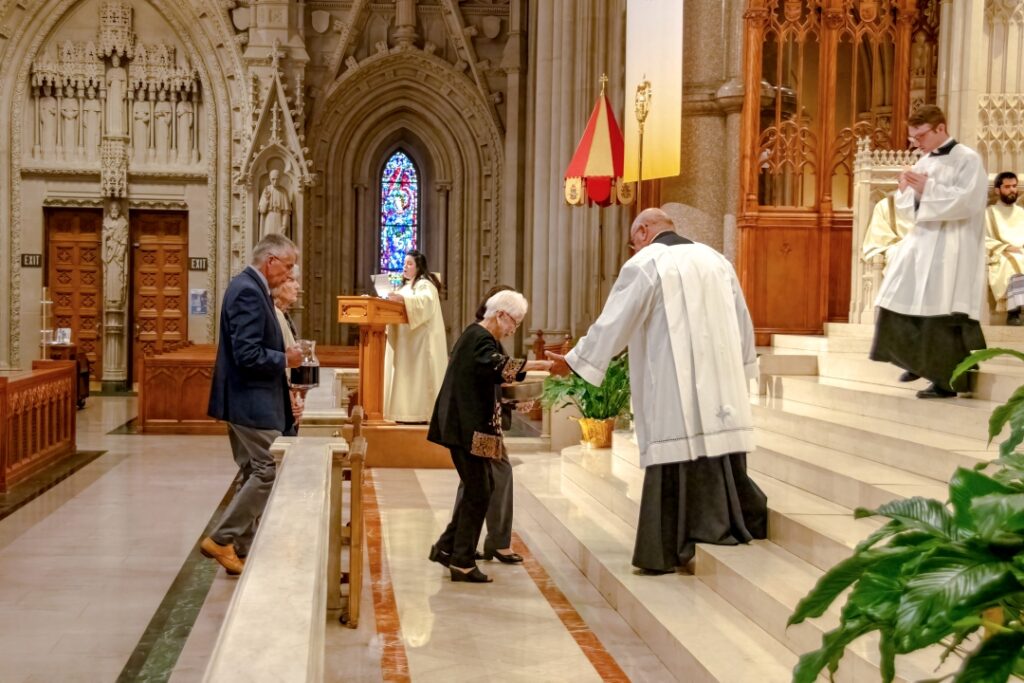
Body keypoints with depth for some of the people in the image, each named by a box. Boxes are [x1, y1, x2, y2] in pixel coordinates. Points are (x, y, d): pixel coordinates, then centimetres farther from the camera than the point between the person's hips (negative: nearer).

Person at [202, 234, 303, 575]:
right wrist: (285, 359, -11)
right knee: (269, 471, -7)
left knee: (254, 474, 14)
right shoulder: (249, 292, -19)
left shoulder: (249, 287, 14)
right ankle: (221, 540, -1)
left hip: (247, 400, 11)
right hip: (251, 402, -11)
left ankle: (244, 549, 19)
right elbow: (248, 355, -25)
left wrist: (282, 354, 11)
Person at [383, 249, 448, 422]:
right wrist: (394, 299, 1)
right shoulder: (408, 286, 21)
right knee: (407, 374, 6)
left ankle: (419, 413, -12)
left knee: (418, 374, -12)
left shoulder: (425, 285, -9)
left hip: (421, 340, -10)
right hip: (405, 339, 10)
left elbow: (426, 301, -30)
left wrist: (402, 299, -39)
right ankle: (407, 412, 6)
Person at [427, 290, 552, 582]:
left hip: (469, 426, 11)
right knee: (478, 493, -5)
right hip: (467, 428, -11)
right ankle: (462, 563, 3)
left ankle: (446, 547, 22)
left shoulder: (479, 337, 16)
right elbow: (498, 365, -37)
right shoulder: (479, 339, -17)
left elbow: (495, 370, 28)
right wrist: (541, 364, -44)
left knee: (482, 488, 15)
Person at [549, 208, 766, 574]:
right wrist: (741, 371, 27)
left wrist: (576, 360, 7)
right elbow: (743, 322, 18)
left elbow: (613, 321, -3)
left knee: (677, 461, -1)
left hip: (676, 388, -5)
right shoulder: (716, 259, 15)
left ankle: (667, 551, 5)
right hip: (721, 385, 6)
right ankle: (735, 524, 15)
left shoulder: (646, 264, -4)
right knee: (721, 456, 11)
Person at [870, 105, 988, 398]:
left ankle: (946, 380, -4)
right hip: (920, 244, 8)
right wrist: (905, 190, -4)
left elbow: (967, 201, -17)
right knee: (901, 305, 9)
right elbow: (908, 210, 17)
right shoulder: (924, 162, 15)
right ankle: (919, 361, 29)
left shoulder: (967, 159, -6)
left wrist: (928, 188, -21)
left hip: (949, 251, -8)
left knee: (940, 314, -11)